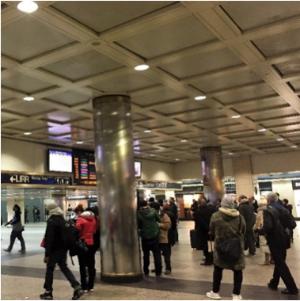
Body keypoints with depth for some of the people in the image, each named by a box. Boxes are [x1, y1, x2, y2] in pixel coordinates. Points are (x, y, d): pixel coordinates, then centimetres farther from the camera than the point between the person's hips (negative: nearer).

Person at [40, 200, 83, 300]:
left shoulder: (51, 221, -17)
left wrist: (47, 254, -17)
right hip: (63, 248, 8)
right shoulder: (62, 219, 8)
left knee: (50, 269, 7)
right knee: (64, 267, 13)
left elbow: (49, 239, -20)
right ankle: (77, 287, 5)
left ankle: (48, 292, 16)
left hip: (55, 250, -8)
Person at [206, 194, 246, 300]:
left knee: (218, 269, 16)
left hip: (220, 247, 0)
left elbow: (211, 232, 0)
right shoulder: (239, 217, -8)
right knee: (237, 270, 12)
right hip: (237, 247, 0)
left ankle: (215, 292, 27)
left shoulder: (215, 216, -10)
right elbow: (243, 231, 3)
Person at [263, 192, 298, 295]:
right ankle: (274, 283, 32)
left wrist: (261, 230, -10)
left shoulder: (268, 210, -17)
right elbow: (292, 224, 1)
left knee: (280, 264, 3)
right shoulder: (283, 209, 3)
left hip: (274, 240, -7)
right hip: (283, 239, 7)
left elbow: (267, 226, -28)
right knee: (280, 262, 19)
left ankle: (292, 288, 5)